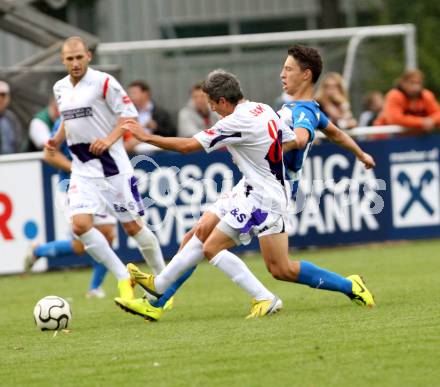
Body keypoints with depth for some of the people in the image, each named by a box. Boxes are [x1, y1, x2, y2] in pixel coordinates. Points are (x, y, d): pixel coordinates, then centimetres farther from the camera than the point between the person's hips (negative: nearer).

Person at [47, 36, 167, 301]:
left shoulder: (103, 82, -9)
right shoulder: (60, 88, 10)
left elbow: (129, 113, -9)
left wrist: (110, 139, -23)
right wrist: (57, 140, 7)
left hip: (112, 164, -5)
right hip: (82, 168, 5)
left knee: (133, 225, 1)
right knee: (81, 224, -14)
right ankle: (123, 278, -2)